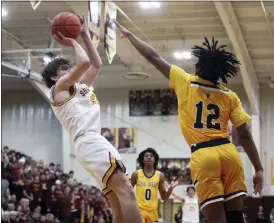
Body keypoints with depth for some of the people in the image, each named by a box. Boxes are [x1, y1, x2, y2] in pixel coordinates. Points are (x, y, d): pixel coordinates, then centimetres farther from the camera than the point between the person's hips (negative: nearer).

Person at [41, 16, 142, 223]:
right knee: (125, 190, -25)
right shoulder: (59, 88, 6)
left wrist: (86, 36, 33)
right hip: (90, 141, -10)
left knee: (120, 205, 0)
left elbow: (96, 64, 35)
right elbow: (84, 63, -7)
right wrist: (73, 43, 9)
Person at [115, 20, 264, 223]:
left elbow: (153, 57, 16)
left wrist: (129, 35, 30)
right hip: (229, 153, 3)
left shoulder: (185, 82, 7)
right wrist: (259, 169, 10)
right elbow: (245, 135, 6)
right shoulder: (230, 96, 11)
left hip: (203, 155, -3)